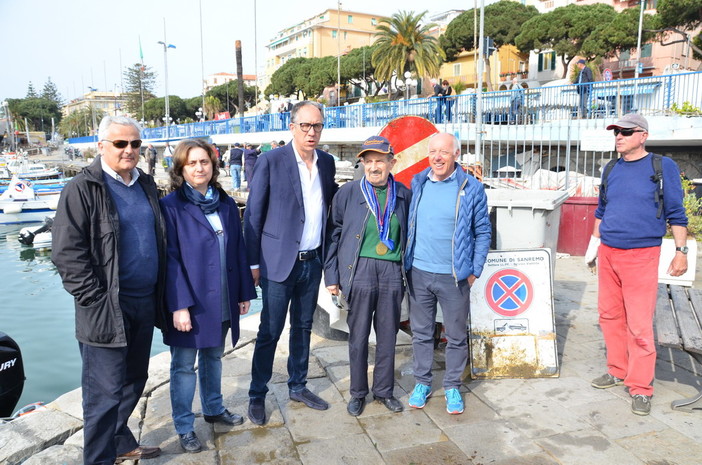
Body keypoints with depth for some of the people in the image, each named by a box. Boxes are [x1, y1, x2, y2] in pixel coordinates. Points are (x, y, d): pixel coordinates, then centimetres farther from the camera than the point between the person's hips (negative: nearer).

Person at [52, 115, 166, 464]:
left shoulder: (146, 185, 11)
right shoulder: (82, 189, -10)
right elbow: (67, 252, -13)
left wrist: (160, 294, 13)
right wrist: (96, 300, -15)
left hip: (145, 303, 7)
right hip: (107, 310, -7)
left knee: (134, 381, 19)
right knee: (105, 392, 2)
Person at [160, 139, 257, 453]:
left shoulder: (226, 204, 5)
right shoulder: (171, 206, -9)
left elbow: (238, 251, 8)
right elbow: (170, 259, -13)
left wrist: (245, 292, 8)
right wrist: (179, 305, -17)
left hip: (222, 300, 5)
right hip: (189, 301, -5)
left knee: (213, 357, 21)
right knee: (184, 366, 8)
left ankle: (214, 409, 39)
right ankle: (184, 427, 23)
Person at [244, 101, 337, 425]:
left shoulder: (327, 162, 6)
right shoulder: (271, 161, -10)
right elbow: (253, 215, -7)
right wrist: (253, 262, -8)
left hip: (313, 261, 5)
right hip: (279, 261, -5)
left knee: (303, 327, 17)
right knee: (270, 332, 4)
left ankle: (298, 386, 33)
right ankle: (257, 395, 21)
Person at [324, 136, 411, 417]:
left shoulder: (403, 195, 5)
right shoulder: (348, 193, -1)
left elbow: (410, 234, 13)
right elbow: (334, 235, 3)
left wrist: (409, 271, 9)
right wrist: (331, 276, 0)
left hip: (393, 272, 2)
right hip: (360, 270, -2)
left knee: (388, 335, 12)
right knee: (358, 335, 6)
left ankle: (384, 390, 30)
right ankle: (358, 393, 25)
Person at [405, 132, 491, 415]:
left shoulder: (471, 188, -5)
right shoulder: (417, 183, 4)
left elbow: (483, 232, 0)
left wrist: (475, 271, -4)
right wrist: (406, 261, 8)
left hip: (454, 276, -3)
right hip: (418, 273, 3)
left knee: (456, 335, 10)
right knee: (421, 332, 14)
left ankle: (452, 387, 28)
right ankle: (422, 382, 31)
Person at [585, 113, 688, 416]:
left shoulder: (663, 166, -3)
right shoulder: (611, 170, 10)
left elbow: (675, 212, -2)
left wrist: (681, 250, -6)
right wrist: (595, 241, 17)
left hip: (641, 256, -5)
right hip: (607, 254, 5)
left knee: (639, 325, -3)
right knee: (610, 316, 11)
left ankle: (641, 387, 9)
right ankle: (617, 371, 27)